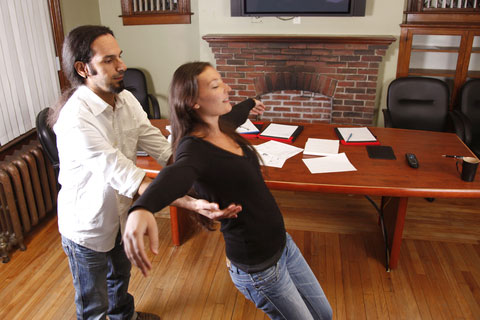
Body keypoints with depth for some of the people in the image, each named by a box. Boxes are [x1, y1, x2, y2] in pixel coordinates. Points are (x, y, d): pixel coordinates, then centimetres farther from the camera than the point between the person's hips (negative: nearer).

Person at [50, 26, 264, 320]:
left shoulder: (126, 99, -10)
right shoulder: (75, 118, -34)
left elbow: (163, 150, -12)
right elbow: (124, 176, -38)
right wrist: (192, 204, -45)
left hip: (119, 213, 7)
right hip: (87, 227, -7)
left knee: (120, 273, 34)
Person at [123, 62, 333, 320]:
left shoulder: (224, 129, -1)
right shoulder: (194, 147, -25)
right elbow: (176, 175, -49)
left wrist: (251, 104, 45)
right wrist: (141, 209, -70)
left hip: (282, 243, 8)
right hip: (258, 267, -8)